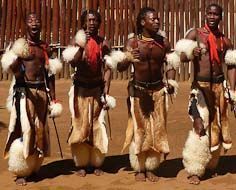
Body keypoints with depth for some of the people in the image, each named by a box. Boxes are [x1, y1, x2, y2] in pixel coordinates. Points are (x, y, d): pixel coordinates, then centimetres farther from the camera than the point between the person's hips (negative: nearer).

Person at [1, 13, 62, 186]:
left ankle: (33, 167, 20)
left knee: (40, 130, 7)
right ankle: (21, 172, -2)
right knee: (24, 129, -8)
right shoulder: (18, 45, 0)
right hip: (24, 91, -4)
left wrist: (53, 98, 12)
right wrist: (16, 61, -31)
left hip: (42, 91, 4)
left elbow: (50, 74, 14)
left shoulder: (45, 47, 12)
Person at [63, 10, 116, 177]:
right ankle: (81, 164, 10)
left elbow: (107, 69, -1)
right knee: (81, 125, 0)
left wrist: (106, 91, -7)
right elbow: (73, 63, -16)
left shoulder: (104, 43, 1)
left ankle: (96, 163, 13)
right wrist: (82, 46, -27)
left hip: (98, 88, 1)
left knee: (98, 126, 2)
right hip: (81, 88, -1)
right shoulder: (77, 41, -2)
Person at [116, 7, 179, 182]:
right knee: (139, 130, 4)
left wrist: (171, 81, -9)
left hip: (158, 90, 3)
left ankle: (151, 168, 20)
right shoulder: (133, 41, -8)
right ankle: (139, 169, 17)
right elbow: (120, 67, -13)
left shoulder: (163, 42, 1)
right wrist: (128, 59, -35)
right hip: (138, 90, -3)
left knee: (156, 129, 7)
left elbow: (171, 64, 9)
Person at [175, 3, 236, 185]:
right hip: (200, 86, -4)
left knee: (217, 127, 12)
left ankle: (211, 164, 31)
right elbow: (180, 57, -11)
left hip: (219, 86, 5)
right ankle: (194, 170, -3)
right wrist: (191, 53, -33)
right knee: (201, 127, -11)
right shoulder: (195, 34, -3)